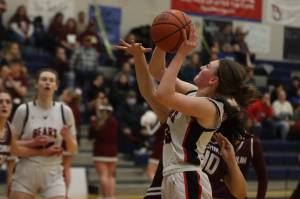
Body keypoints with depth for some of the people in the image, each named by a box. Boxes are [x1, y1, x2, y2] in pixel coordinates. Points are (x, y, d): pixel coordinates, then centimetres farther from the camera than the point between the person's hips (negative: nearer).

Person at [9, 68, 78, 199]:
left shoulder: (65, 111, 1)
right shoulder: (24, 110, -3)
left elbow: (73, 150, 6)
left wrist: (68, 137, -16)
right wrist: (32, 143, -15)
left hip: (53, 174, 1)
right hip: (26, 172, -1)